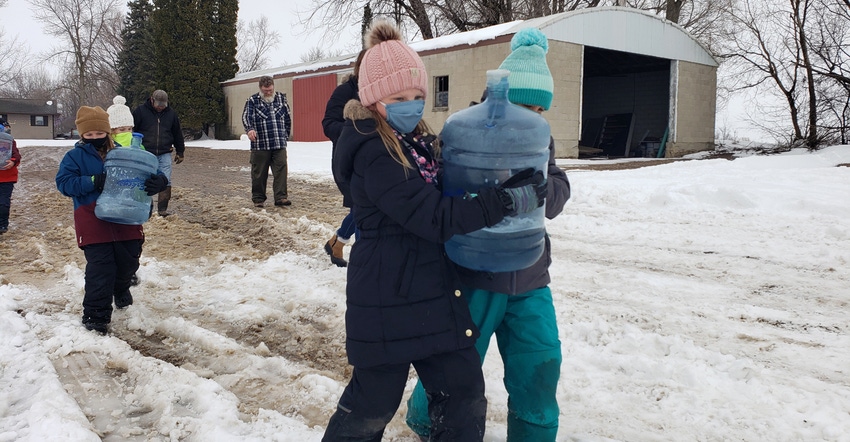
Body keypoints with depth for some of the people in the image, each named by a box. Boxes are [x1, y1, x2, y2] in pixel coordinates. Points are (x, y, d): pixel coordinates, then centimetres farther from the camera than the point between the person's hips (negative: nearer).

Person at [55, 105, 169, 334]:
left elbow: (146, 174, 6)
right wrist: (91, 182, -21)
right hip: (93, 221, -3)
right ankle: (96, 316, 0)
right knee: (100, 266, -9)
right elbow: (64, 183, -6)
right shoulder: (75, 156, 4)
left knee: (129, 260, 10)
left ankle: (121, 288, 45)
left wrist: (158, 182, -19)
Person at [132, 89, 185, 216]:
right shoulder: (140, 111, 0)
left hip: (164, 154, 2)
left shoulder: (171, 114, 8)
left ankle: (162, 209, -1)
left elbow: (178, 134, 17)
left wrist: (180, 152, 18)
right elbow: (131, 131, 2)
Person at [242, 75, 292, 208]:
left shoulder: (281, 98, 13)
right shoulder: (252, 101, 3)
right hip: (260, 145, -2)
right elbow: (246, 116, -11)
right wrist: (249, 129, -31)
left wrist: (285, 136, 18)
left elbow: (288, 119, 21)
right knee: (259, 173, 4)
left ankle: (281, 197, -3)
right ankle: (258, 198, 16)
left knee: (281, 170, -5)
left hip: (279, 145, 2)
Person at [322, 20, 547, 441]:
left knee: (464, 392, 10)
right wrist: (508, 199, -22)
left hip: (432, 290, 8)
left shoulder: (419, 141, 10)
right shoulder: (373, 153, -19)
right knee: (374, 403, 7)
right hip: (388, 298, -8)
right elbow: (435, 217, -25)